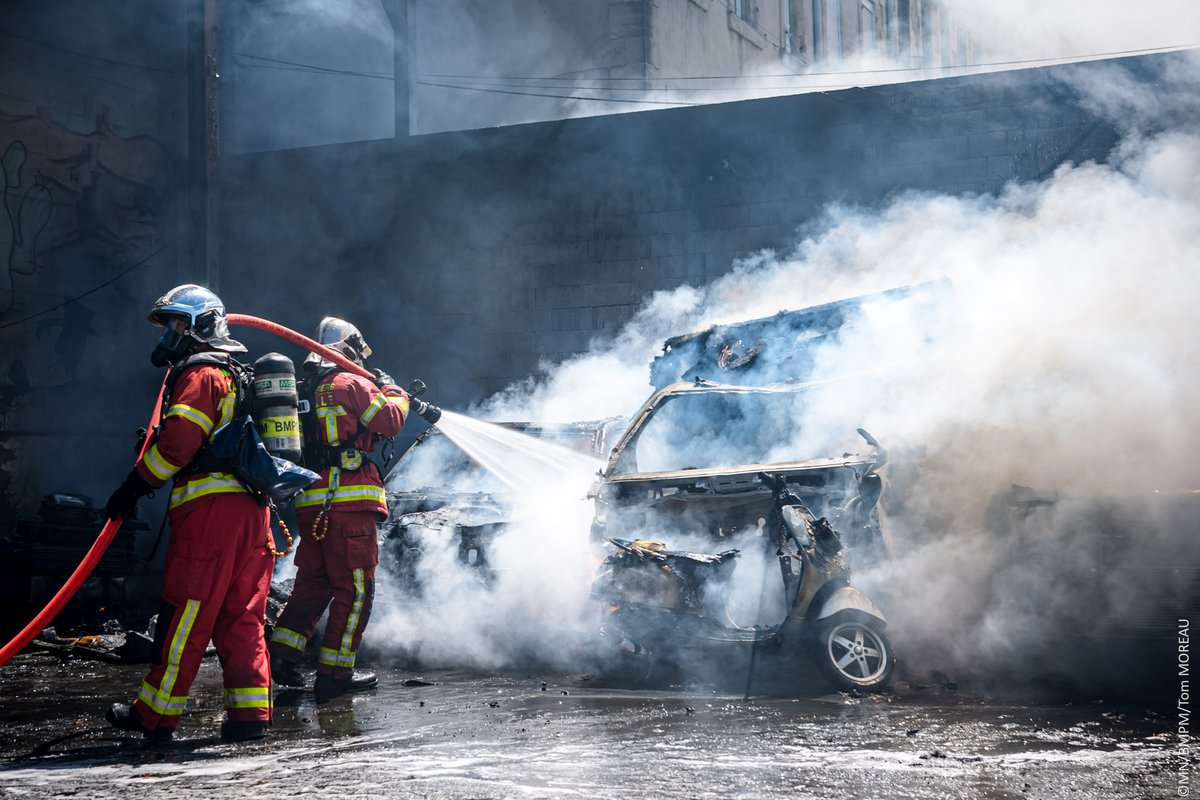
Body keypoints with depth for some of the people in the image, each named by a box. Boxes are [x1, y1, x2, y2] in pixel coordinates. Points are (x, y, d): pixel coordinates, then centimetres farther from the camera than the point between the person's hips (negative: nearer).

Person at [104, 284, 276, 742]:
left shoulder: (201, 373, -5)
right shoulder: (238, 376, 25)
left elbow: (179, 441, -16)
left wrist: (134, 487, -10)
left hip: (211, 506, -9)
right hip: (252, 507, 9)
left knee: (185, 613, -4)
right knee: (242, 616, 9)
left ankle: (157, 712, 2)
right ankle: (250, 712, 6)